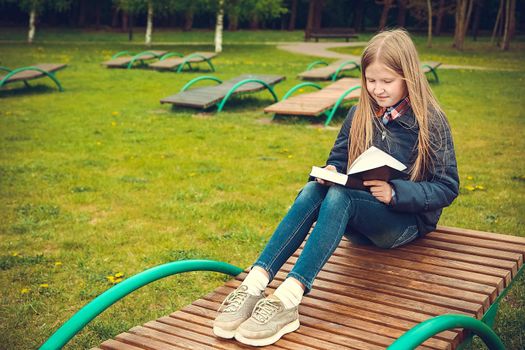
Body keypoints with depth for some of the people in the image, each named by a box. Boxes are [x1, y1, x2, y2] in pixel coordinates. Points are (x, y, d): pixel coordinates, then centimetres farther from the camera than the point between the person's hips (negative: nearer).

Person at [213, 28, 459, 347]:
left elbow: (448, 188, -9)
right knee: (313, 190, -29)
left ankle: (288, 299, -49)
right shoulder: (360, 115, 7)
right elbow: (338, 161, 15)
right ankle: (255, 284, -42)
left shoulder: (431, 122, -7)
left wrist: (395, 192, -25)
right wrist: (330, 173, -10)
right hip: (359, 220, 5)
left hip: (407, 220, -4)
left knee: (340, 197, -35)